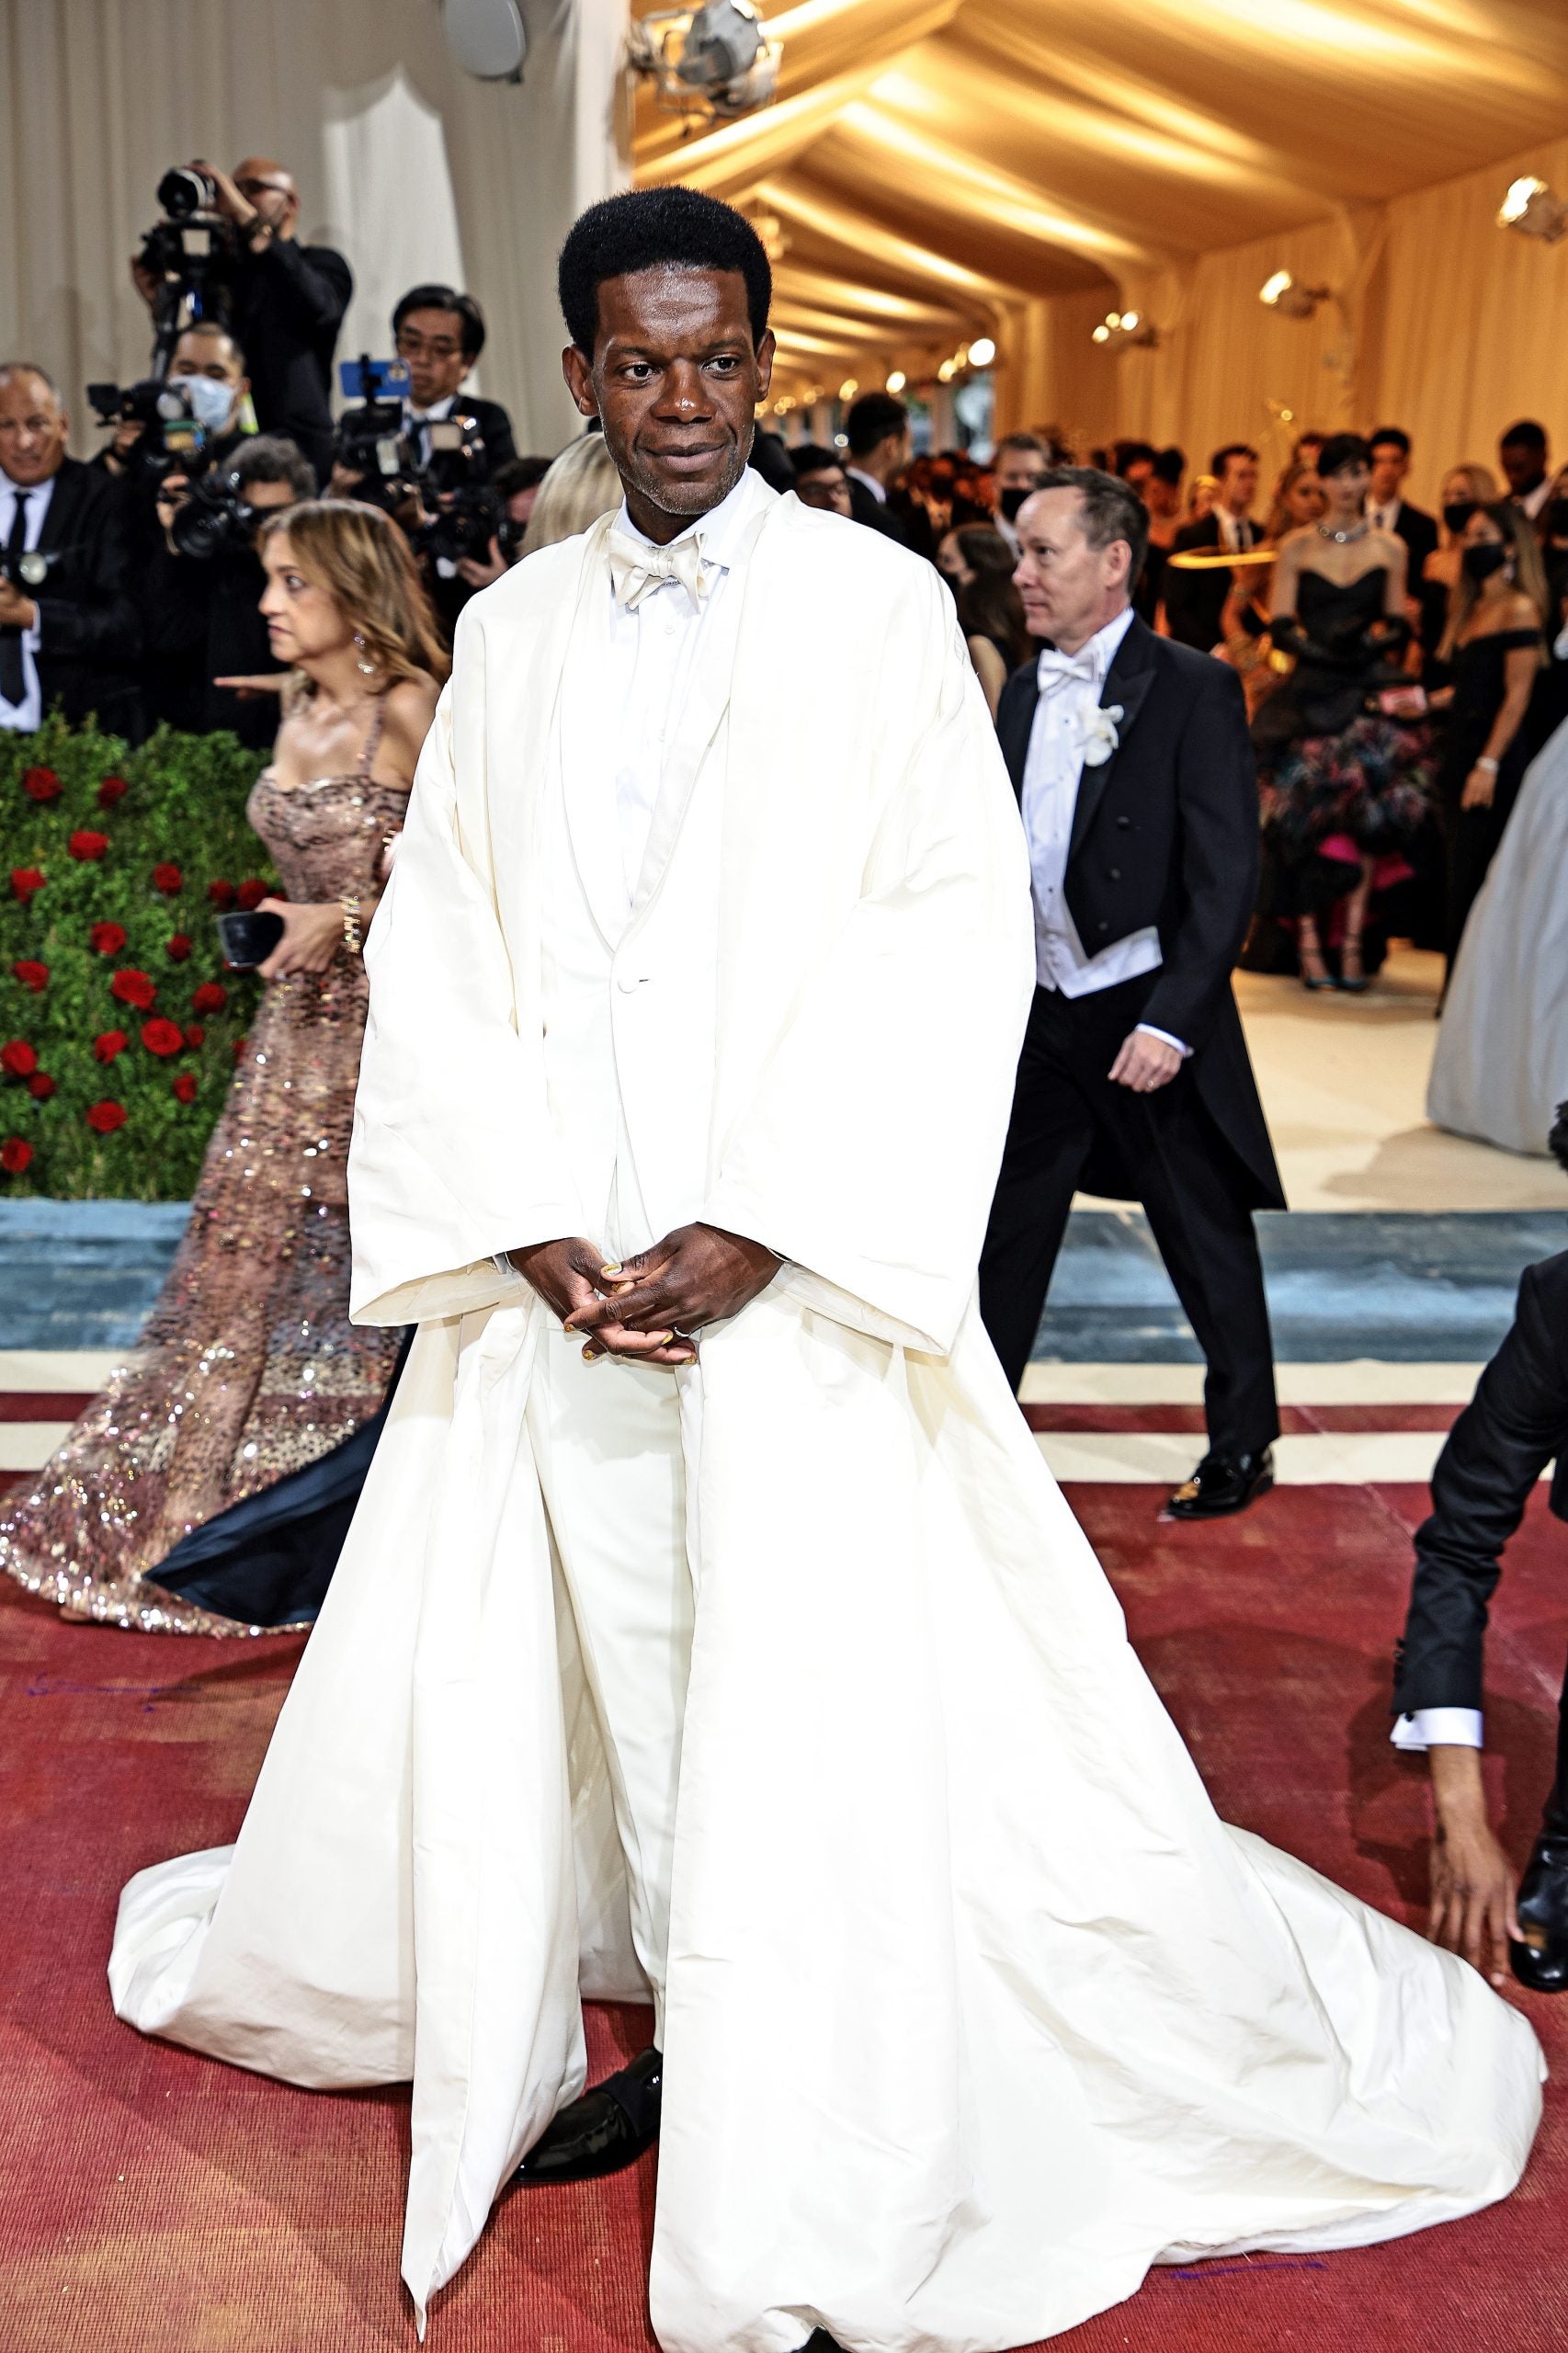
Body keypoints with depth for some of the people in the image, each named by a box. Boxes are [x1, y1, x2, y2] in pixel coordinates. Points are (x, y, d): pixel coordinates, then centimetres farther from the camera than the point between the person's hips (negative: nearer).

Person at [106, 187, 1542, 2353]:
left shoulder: (876, 605, 0)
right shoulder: (511, 633, 11)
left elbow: (956, 942, -7)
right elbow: (438, 946, 7)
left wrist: (759, 1233, -15)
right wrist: (529, 1228, -6)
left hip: (796, 1279, -4)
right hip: (552, 1270, 4)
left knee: (817, 1711, 0)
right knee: (549, 1671, 11)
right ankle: (678, 2044, 34)